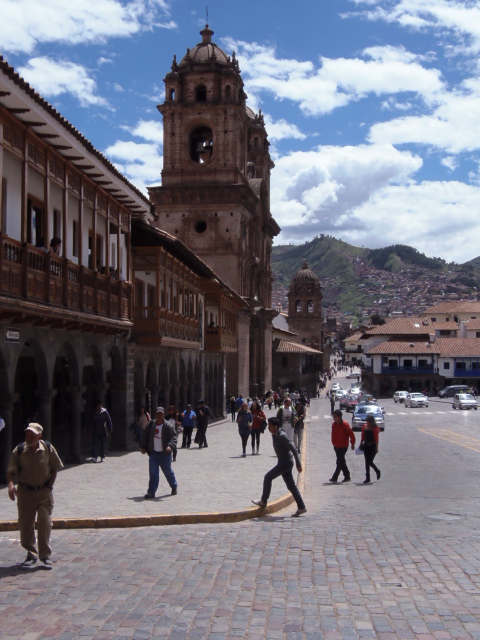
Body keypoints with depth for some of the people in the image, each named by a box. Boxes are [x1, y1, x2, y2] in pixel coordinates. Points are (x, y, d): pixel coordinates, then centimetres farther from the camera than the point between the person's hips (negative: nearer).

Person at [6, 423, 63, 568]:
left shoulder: (48, 449, -8)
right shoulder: (18, 451, -9)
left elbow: (54, 469, 5)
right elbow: (10, 471, -8)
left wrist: (49, 486, -2)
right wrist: (11, 485, -27)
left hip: (44, 492, -1)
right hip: (25, 492, 1)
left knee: (45, 522, -5)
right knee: (25, 524, 4)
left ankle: (45, 555, 6)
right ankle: (31, 554, 19)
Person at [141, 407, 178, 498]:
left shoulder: (168, 426, -9)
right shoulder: (151, 424, 4)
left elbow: (174, 437, -14)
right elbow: (145, 436, 13)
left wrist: (170, 446, -32)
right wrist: (143, 447, 3)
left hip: (165, 454, -3)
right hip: (153, 453, 3)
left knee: (168, 471, 12)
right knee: (153, 473, -5)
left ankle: (174, 486, 37)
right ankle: (151, 492, -4)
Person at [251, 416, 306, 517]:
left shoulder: (282, 436, -20)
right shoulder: (274, 435, 9)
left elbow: (294, 450, -23)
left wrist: (298, 465, -24)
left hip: (286, 462, -10)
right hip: (282, 462, 10)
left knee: (268, 477, -9)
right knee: (291, 485, 10)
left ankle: (263, 501, 1)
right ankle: (301, 507, 14)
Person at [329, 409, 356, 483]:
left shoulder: (345, 424, -17)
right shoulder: (333, 424, 4)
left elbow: (351, 434, -12)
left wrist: (352, 444, -7)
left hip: (343, 447, -7)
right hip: (336, 446, 8)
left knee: (339, 462, -6)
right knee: (341, 462, 12)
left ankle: (334, 478, -4)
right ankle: (347, 477, 21)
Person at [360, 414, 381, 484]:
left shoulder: (374, 428, -9)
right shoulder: (364, 427, 5)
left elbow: (376, 438, -9)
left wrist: (376, 447, -13)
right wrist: (361, 444, 9)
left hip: (373, 446, -5)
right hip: (366, 446, 5)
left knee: (370, 462, -6)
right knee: (367, 462, 4)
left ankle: (377, 471, 24)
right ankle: (367, 478, 8)